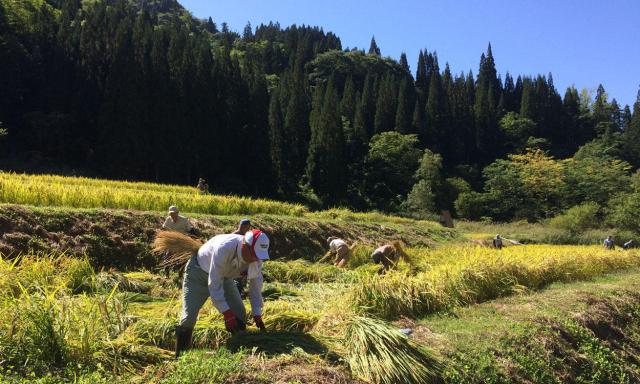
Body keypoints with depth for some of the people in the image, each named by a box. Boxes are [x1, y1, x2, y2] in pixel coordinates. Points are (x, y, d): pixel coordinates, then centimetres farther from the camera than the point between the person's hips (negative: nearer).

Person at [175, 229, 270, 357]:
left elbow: (256, 283, -10)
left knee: (240, 314, -2)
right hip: (198, 274, -5)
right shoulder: (224, 248, -41)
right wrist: (227, 314, -34)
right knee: (188, 317, -14)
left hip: (224, 275, 6)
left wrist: (257, 315, -12)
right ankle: (180, 356, 4)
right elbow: (214, 284, -35)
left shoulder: (256, 253, -22)